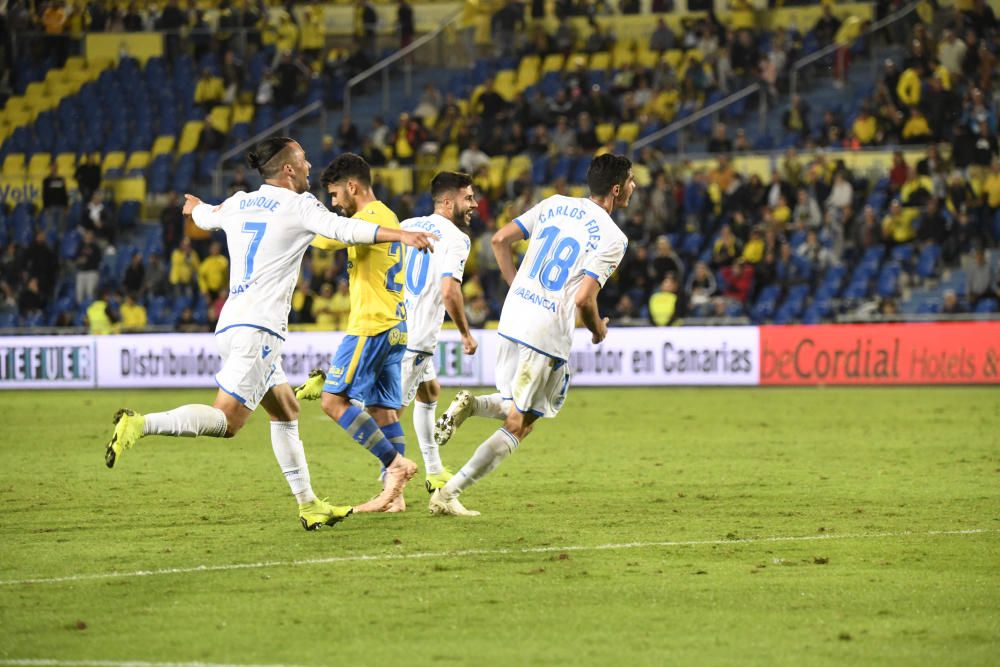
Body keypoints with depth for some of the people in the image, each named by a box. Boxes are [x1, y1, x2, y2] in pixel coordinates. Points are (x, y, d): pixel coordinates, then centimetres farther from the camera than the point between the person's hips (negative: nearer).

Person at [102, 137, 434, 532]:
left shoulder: (239, 204, 16)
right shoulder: (297, 205, -4)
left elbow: (205, 217, 38)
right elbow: (344, 229, -18)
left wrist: (196, 207, 62)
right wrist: (401, 235, -19)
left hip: (232, 325, 9)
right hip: (257, 329, -9)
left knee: (285, 411, 15)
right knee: (227, 420, -13)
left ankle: (308, 505, 15)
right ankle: (140, 425, -25)